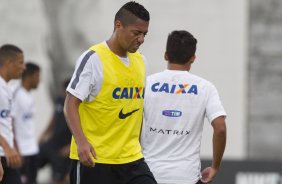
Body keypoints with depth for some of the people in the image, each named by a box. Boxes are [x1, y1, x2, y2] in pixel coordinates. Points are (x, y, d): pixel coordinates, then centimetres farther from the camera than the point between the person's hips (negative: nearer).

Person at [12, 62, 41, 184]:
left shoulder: (29, 95, 13)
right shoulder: (16, 95, -14)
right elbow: (10, 124, -17)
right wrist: (16, 150, -19)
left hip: (32, 148, 9)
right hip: (22, 150, -9)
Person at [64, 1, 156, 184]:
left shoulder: (140, 60, 10)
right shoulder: (94, 59, -10)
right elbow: (71, 104, -13)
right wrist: (81, 141, -26)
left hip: (131, 157, 6)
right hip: (94, 158, -6)